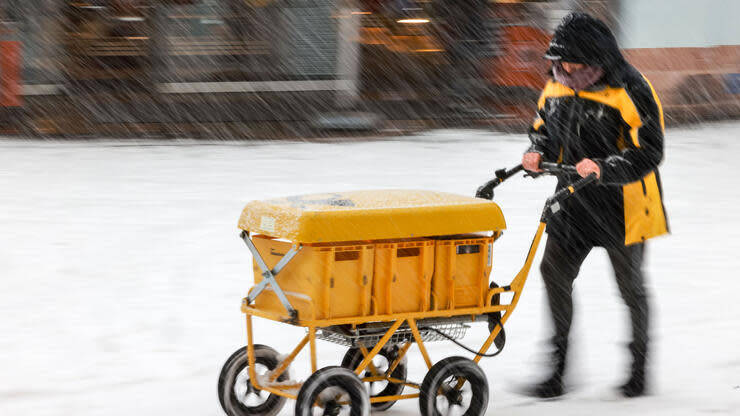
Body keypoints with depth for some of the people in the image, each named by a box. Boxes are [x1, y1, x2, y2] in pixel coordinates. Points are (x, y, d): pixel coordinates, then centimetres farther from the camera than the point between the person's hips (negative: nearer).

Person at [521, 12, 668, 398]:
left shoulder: (629, 91, -17)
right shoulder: (556, 89, 3)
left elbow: (648, 153, -22)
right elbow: (544, 130, 17)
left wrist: (603, 168, -35)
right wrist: (537, 154, -6)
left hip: (621, 206, -5)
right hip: (574, 202, 5)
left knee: (630, 283, 9)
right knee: (554, 272, -3)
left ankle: (639, 369, 27)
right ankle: (558, 369, 5)